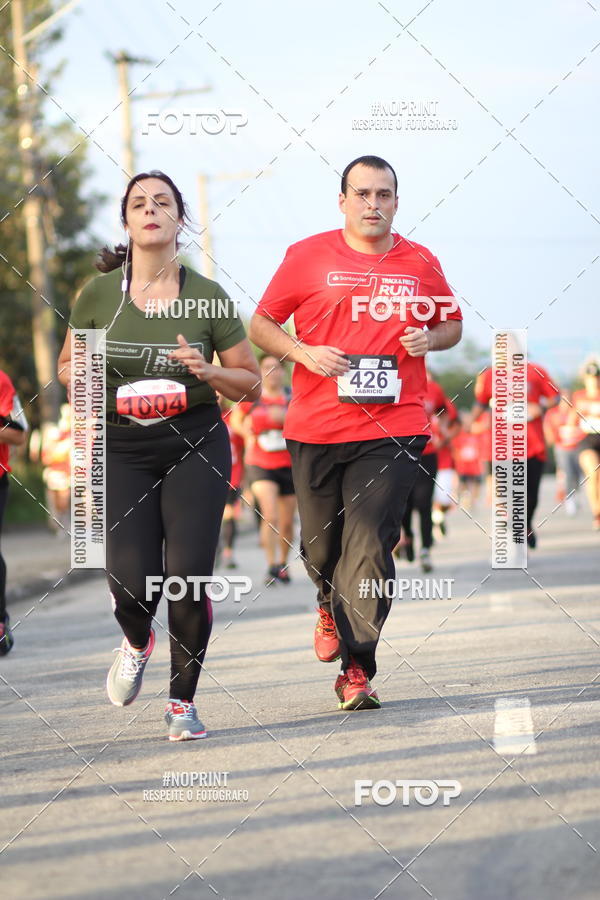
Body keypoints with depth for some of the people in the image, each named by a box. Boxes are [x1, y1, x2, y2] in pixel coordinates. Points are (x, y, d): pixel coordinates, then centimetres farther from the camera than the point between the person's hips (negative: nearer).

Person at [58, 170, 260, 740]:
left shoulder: (209, 298, -2)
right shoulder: (98, 295, 0)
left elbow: (251, 384, 5)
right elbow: (67, 365, 15)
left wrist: (206, 372, -15)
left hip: (196, 445, 0)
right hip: (123, 450, 0)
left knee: (189, 576, -12)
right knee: (132, 582, -10)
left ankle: (182, 702, 8)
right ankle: (136, 643, 29)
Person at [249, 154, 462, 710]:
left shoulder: (421, 264, 8)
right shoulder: (307, 257, 3)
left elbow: (452, 324, 22)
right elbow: (260, 325, 8)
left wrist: (429, 338, 0)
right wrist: (304, 352, -10)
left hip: (393, 430, -1)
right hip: (315, 429, 1)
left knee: (370, 543, -12)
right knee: (320, 544, 10)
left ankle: (357, 669, -8)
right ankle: (330, 604, 45)